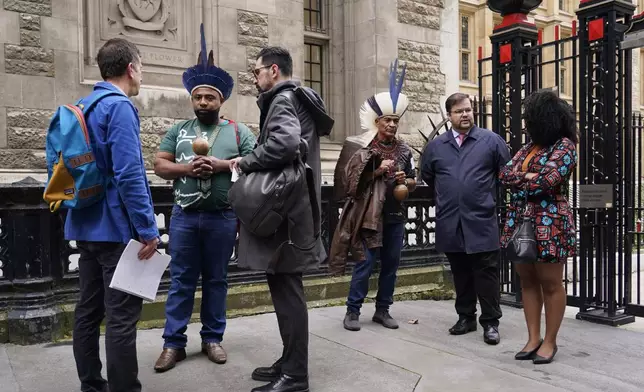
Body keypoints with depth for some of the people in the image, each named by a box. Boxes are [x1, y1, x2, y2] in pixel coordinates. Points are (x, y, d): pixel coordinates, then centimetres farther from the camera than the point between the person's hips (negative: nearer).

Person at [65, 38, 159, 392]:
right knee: (122, 316, -3)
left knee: (89, 309, 14)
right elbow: (129, 174, -23)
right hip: (117, 227, -9)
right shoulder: (119, 106, -14)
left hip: (86, 225, 9)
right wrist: (148, 229, -19)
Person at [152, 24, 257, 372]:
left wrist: (221, 165, -16)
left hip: (222, 217, -1)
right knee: (181, 280, 6)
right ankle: (173, 343, 15)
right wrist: (186, 168, -13)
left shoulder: (238, 131, 4)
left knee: (216, 279, 10)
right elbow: (159, 165, 5)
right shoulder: (178, 130, 10)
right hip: (184, 215, 1)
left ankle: (212, 338, 23)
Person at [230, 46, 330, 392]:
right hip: (289, 205, 10)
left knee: (287, 291, -3)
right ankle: (290, 362, 27)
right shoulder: (297, 99, 21)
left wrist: (246, 162, -15)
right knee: (285, 289, 15)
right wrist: (251, 162, 10)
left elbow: (284, 143, -30)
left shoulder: (283, 100, -10)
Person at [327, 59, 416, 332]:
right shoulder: (363, 148, -5)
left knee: (391, 265, 10)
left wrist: (404, 181, -5)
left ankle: (382, 310, 23)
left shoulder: (404, 150, 9)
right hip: (369, 214, -5)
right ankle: (353, 311, 9)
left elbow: (413, 181, 16)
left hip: (395, 215, 5)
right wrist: (378, 171, -18)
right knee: (365, 264, -4)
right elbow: (353, 180, -9)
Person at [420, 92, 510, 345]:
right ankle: (465, 317, 25)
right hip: (450, 223, 3)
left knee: (486, 273, 2)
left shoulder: (492, 140, 1)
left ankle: (490, 322, 12)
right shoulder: (435, 146, 9)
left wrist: (489, 194, 8)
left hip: (482, 221, -3)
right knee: (460, 273, 13)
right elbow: (426, 176, 22)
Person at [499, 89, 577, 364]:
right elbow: (505, 174, 4)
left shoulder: (565, 145, -6)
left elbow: (548, 180, -20)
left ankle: (550, 341, 15)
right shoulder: (529, 147, 15)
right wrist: (530, 177, -11)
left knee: (550, 283, 3)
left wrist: (519, 180, -5)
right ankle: (533, 338, 19)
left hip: (549, 224, -7)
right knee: (527, 281, 10)